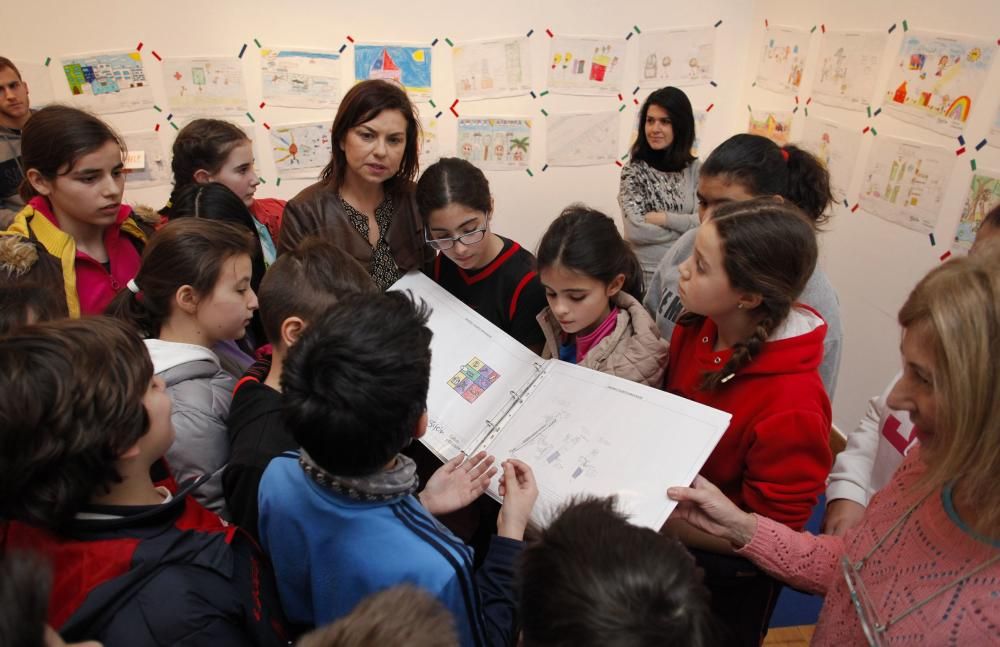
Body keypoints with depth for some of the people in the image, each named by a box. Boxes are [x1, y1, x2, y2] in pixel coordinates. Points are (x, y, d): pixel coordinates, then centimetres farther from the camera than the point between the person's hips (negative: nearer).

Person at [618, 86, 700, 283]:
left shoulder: (696, 169, 2)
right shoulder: (633, 170, -7)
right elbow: (635, 230, -18)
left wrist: (662, 218, -15)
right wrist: (688, 228, -12)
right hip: (644, 275, -2)